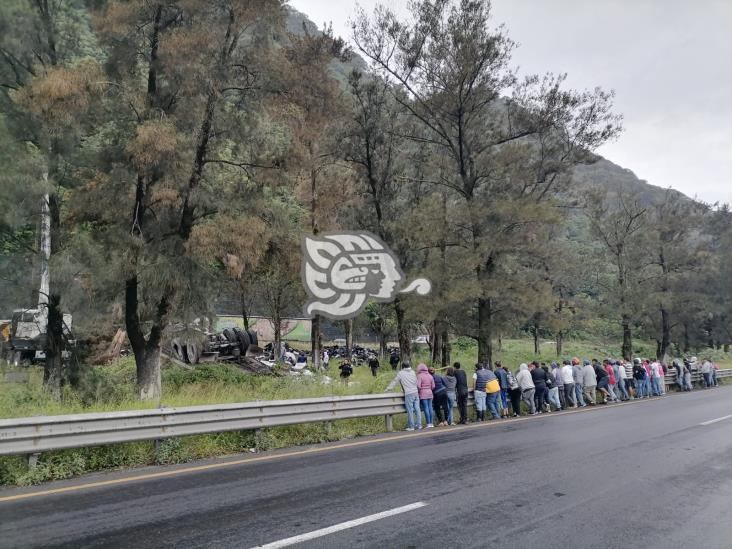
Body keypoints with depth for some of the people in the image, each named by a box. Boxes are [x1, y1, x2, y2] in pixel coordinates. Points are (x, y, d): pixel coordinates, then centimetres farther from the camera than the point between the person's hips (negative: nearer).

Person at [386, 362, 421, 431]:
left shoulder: (401, 373, 1)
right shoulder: (413, 372, 15)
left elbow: (394, 381, 4)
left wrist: (388, 388, 14)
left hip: (409, 394, -5)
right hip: (416, 392, 5)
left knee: (410, 411, -2)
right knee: (417, 409, 8)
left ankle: (411, 427, 0)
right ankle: (419, 425, 11)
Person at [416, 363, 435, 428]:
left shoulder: (419, 376, -8)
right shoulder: (430, 376, 10)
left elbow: (418, 386, -16)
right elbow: (433, 386, 9)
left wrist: (419, 390, 3)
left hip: (423, 394, -5)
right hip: (430, 393, 6)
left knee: (426, 408, -4)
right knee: (430, 408, 7)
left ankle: (428, 424, -5)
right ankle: (431, 423, 9)